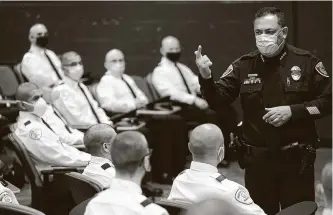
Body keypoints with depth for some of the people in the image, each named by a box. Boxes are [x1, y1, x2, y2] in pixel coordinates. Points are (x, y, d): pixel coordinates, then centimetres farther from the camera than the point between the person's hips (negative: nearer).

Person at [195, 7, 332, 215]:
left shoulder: (306, 62, -4)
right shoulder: (243, 65, 2)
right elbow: (218, 101, -2)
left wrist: (293, 111, -16)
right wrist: (206, 77, -21)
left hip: (296, 158, -2)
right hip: (257, 158, 2)